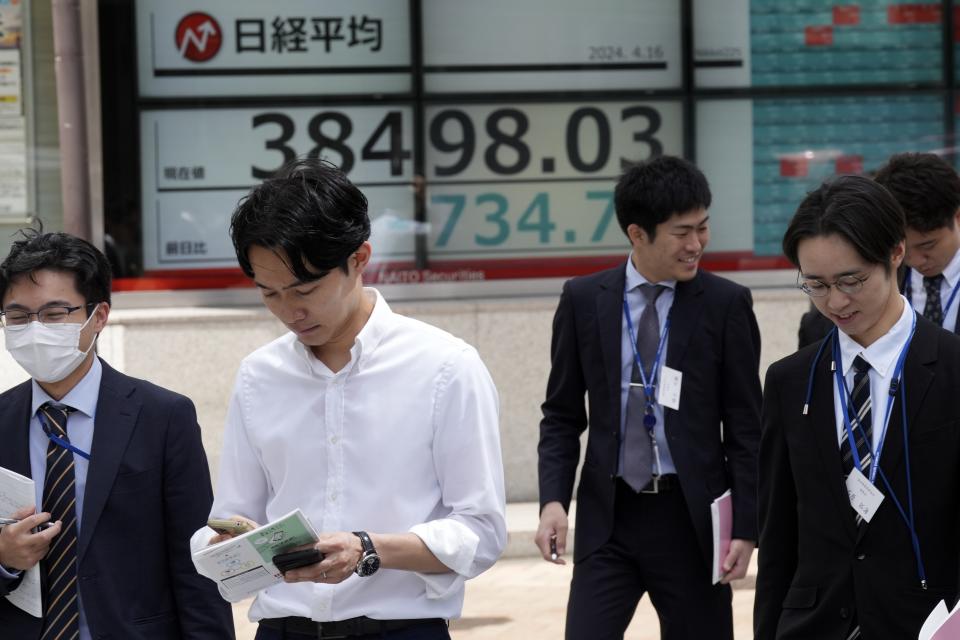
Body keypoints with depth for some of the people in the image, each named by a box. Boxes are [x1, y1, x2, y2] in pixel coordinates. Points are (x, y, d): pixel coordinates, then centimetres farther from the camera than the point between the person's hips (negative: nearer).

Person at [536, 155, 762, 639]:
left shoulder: (726, 304, -2)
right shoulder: (584, 300, 2)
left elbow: (746, 428, 0)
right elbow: (562, 415, 7)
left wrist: (745, 527, -5)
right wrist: (553, 499, -6)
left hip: (692, 517, -1)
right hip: (607, 516, 1)